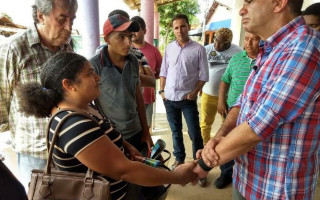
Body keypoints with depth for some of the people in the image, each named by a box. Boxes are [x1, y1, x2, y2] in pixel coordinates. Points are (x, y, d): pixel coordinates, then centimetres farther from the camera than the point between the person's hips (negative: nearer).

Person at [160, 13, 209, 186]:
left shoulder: (198, 49, -4)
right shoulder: (169, 48, 6)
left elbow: (204, 75, -3)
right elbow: (163, 71, 11)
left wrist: (194, 92, -11)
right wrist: (162, 91, 2)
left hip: (188, 99, -3)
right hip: (169, 98, 4)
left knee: (195, 133, 1)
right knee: (176, 131, 15)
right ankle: (179, 159, 33)